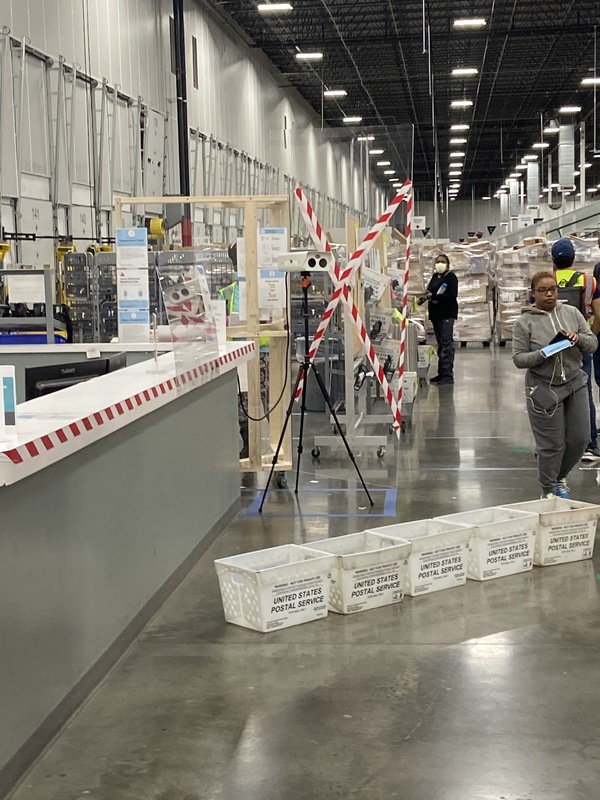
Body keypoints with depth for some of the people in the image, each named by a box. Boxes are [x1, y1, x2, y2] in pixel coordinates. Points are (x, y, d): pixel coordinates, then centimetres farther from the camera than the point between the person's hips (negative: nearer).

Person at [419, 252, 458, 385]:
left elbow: (452, 295, -18)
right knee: (440, 344, 11)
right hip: (436, 313, 8)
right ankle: (441, 373, 15)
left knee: (446, 344, -10)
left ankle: (448, 374, -11)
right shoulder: (435, 277, 16)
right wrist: (425, 297, 0)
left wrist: (433, 296, -19)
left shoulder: (451, 277, -7)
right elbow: (430, 291, 23)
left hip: (447, 313, -8)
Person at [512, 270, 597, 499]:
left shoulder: (572, 312, 4)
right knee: (552, 444, 1)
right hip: (544, 389, -4)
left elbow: (592, 344, 5)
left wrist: (579, 338, -17)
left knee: (579, 438, 9)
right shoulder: (525, 322, -6)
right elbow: (519, 358, -7)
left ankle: (560, 477, 34)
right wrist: (543, 355, -23)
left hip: (575, 384, 4)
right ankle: (548, 490, 21)